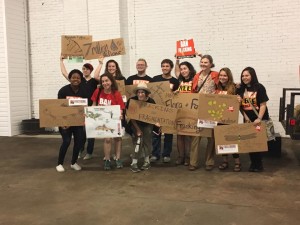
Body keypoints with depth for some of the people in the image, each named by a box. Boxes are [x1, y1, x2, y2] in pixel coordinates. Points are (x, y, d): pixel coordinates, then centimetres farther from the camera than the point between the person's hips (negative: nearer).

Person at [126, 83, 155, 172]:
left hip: (147, 124, 2)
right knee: (138, 141, -12)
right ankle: (134, 163, -6)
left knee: (147, 141, 3)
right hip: (136, 124, -1)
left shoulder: (151, 101, -17)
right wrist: (138, 129, -15)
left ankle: (147, 161, 20)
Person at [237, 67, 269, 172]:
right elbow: (240, 105, 5)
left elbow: (263, 105, -12)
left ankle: (259, 164, 14)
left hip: (260, 119, -4)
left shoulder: (259, 87, -10)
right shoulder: (241, 89, 3)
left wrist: (259, 118, -21)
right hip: (248, 120, 4)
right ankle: (253, 163, 19)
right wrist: (246, 117, -4)